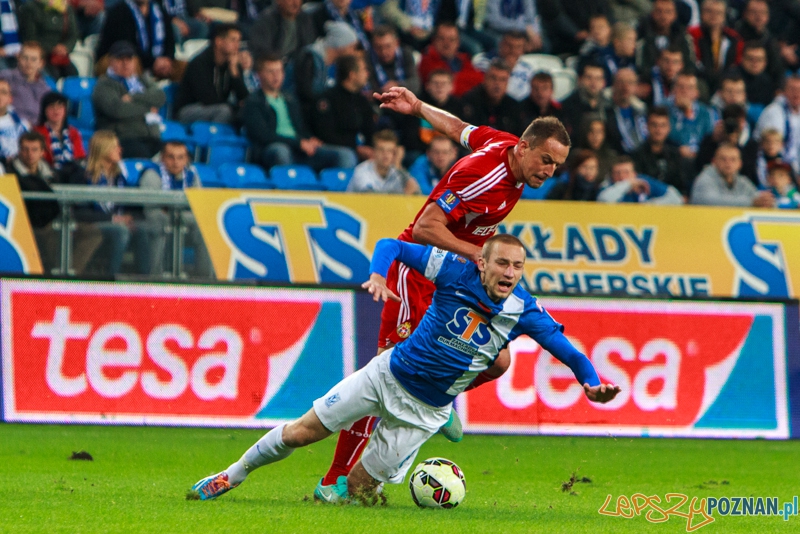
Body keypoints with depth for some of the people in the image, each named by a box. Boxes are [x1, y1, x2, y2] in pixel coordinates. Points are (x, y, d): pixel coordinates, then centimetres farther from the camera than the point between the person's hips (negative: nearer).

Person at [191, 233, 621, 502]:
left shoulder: (524, 312, -14)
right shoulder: (456, 272, -15)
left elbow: (565, 349, -14)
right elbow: (391, 246, -9)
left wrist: (591, 382, -33)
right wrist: (378, 275, -29)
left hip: (425, 409, 0)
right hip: (388, 374, 0)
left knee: (359, 487, 0)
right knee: (301, 432, 1)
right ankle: (232, 476, 21)